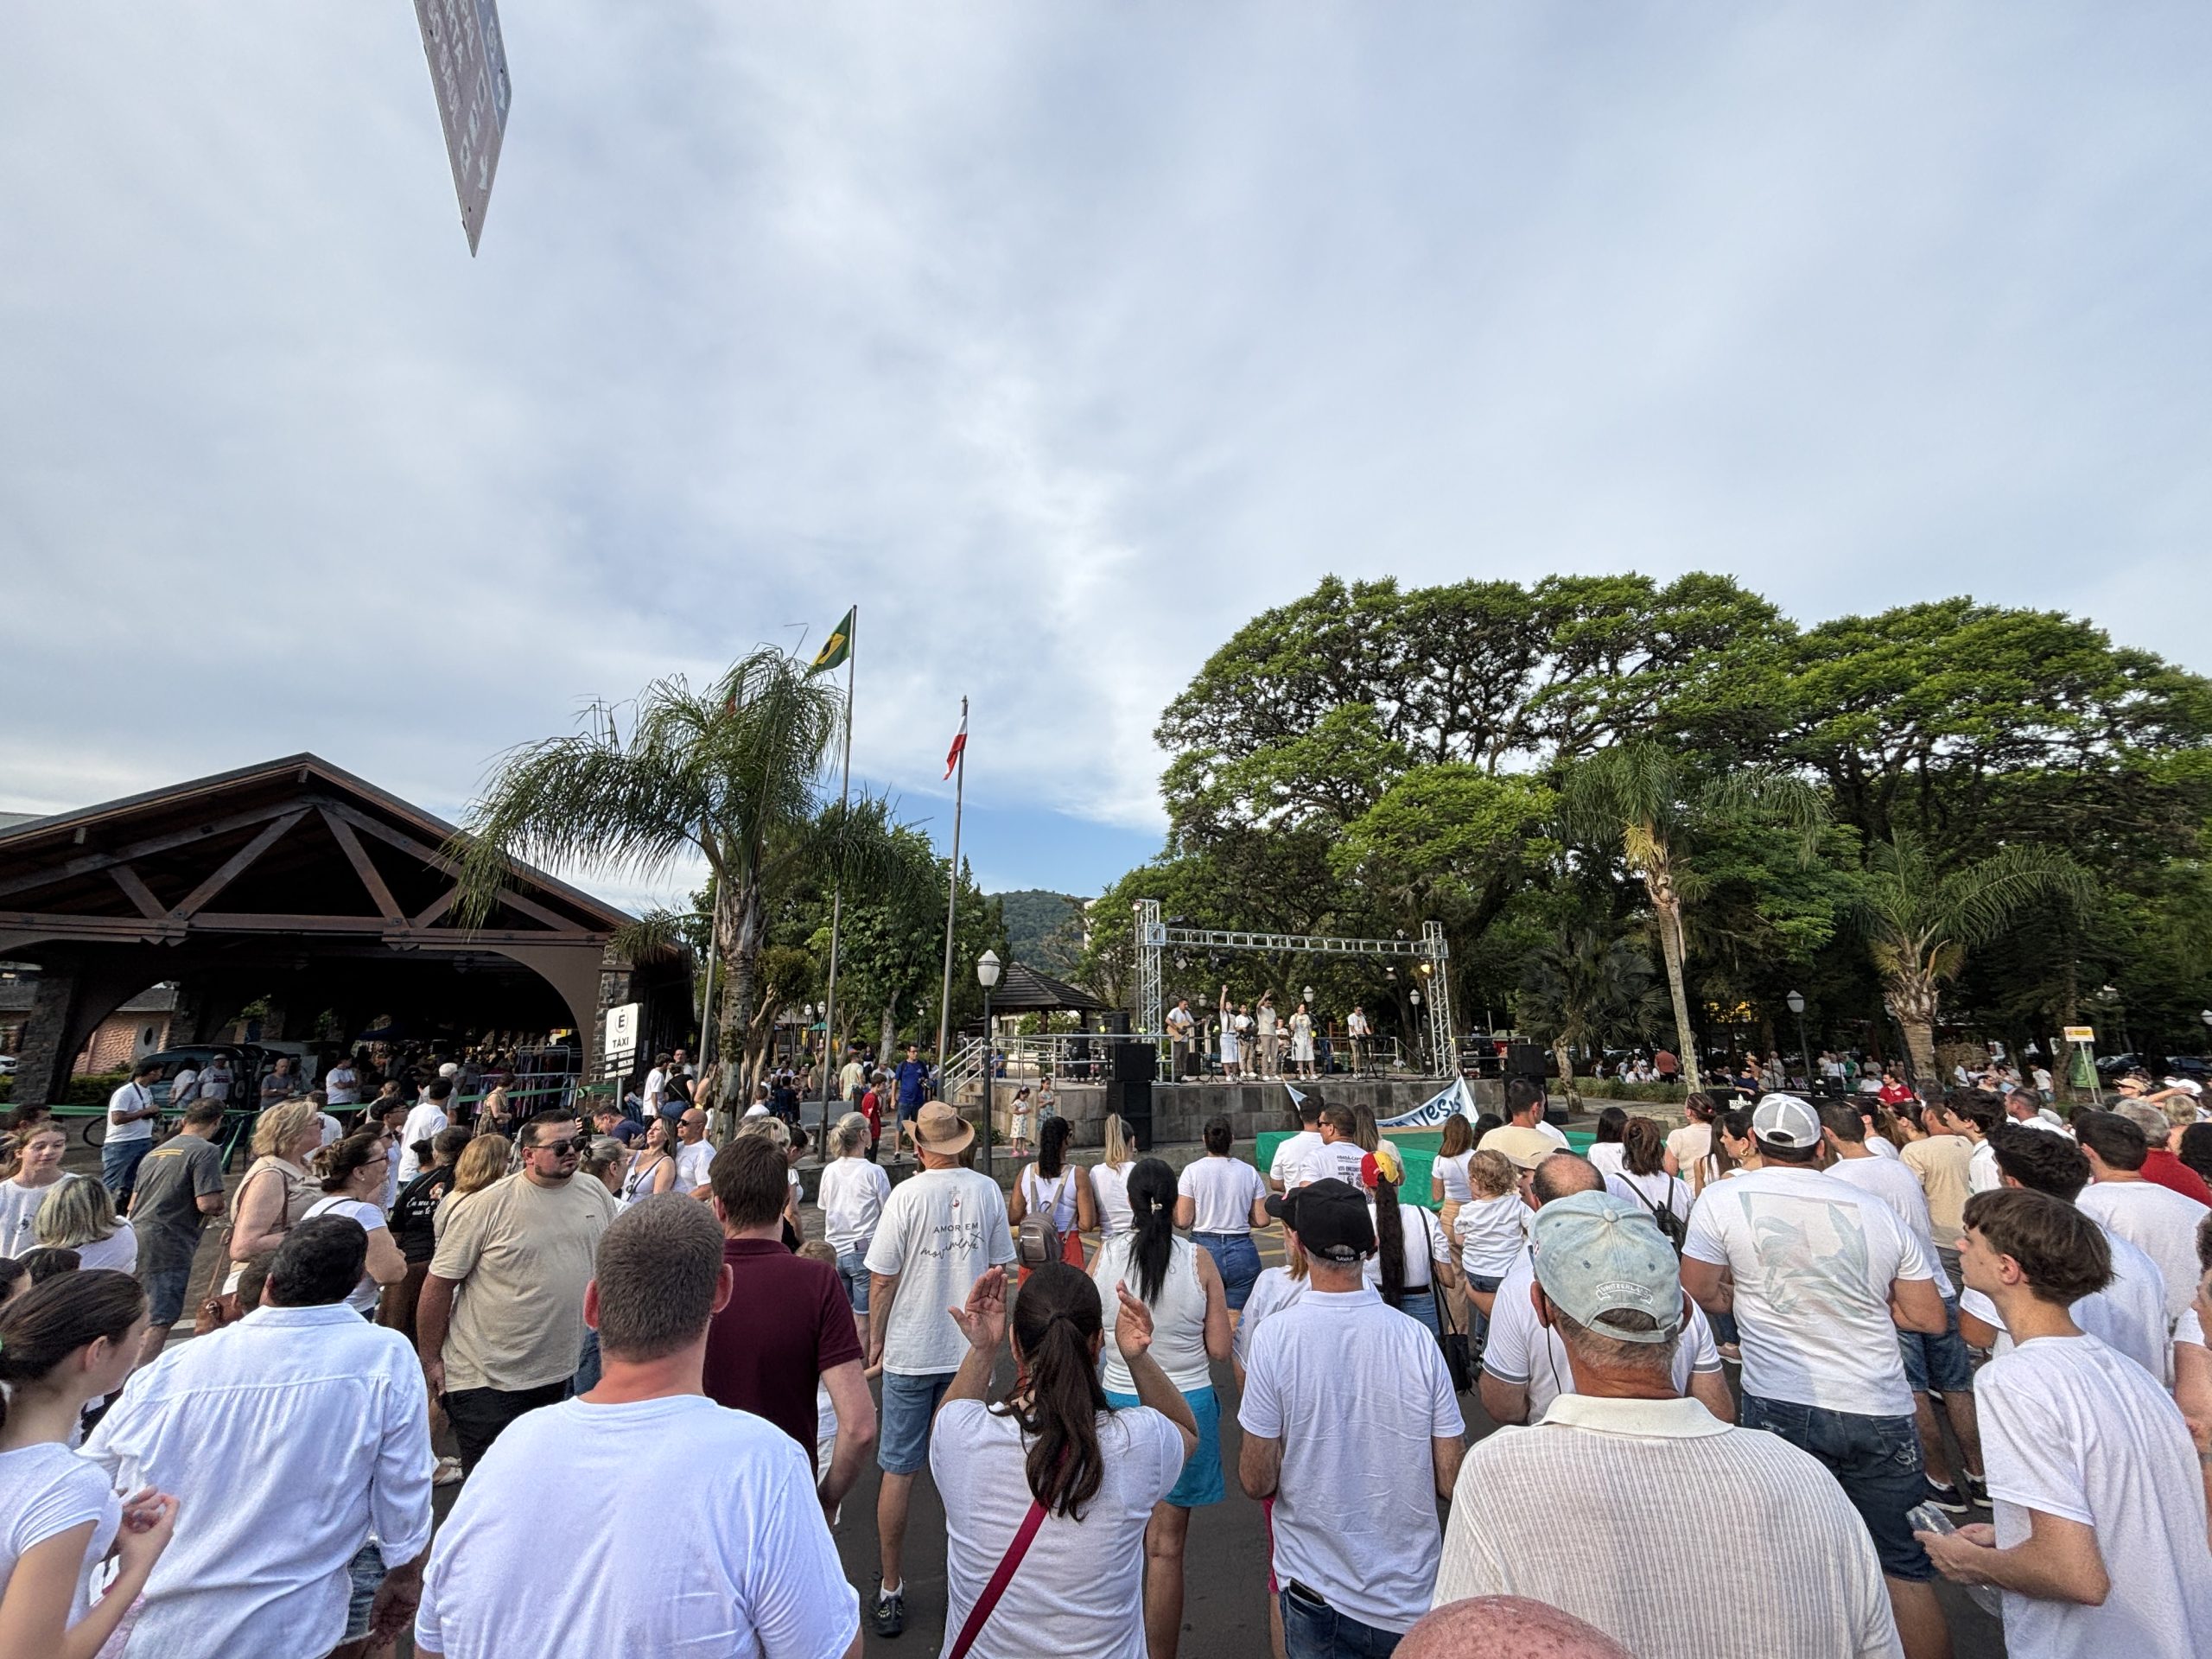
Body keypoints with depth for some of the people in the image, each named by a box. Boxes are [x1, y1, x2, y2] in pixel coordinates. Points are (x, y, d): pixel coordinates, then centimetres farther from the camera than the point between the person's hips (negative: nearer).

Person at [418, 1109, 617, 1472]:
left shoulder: (596, 1194, -1)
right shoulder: (486, 1206, -15)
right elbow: (439, 1283, -9)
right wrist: (431, 1361, -5)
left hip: (558, 1373, 5)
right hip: (486, 1380, -4)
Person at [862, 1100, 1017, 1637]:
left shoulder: (906, 1195, -16)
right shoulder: (988, 1191, -8)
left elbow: (881, 1278, -11)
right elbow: (997, 1269, 2)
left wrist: (875, 1339, 5)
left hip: (909, 1352, -2)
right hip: (970, 1351, 3)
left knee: (898, 1472, 13)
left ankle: (890, 1591, 26)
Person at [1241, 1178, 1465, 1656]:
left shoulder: (1274, 1335, -20)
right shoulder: (1417, 1339, -14)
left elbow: (1257, 1482, -14)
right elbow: (1453, 1482, -7)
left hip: (1314, 1593, -2)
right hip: (1411, 1600, 2)